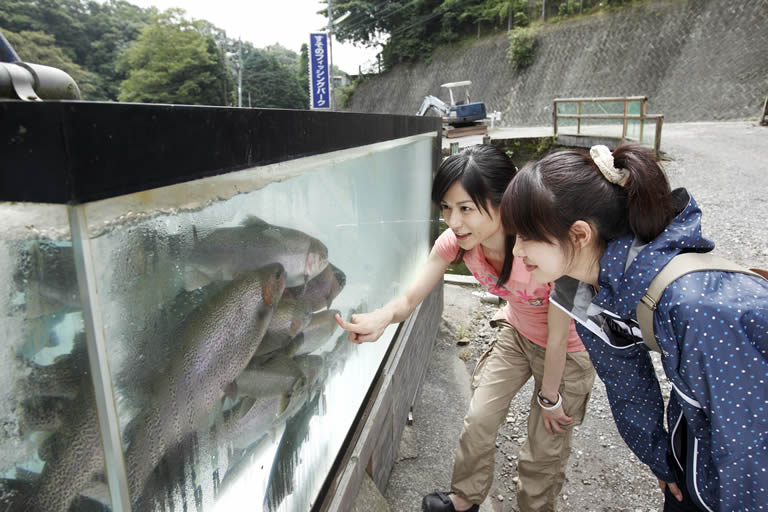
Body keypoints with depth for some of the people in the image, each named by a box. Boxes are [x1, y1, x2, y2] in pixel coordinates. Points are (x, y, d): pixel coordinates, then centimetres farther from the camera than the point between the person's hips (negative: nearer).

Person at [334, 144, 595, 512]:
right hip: (517, 332, 4)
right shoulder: (456, 240, -24)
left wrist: (549, 397, -12)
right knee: (478, 419, 8)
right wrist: (383, 316, -44)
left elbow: (558, 337, -26)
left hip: (568, 349, -4)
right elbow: (411, 297, -21)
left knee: (545, 447, 9)